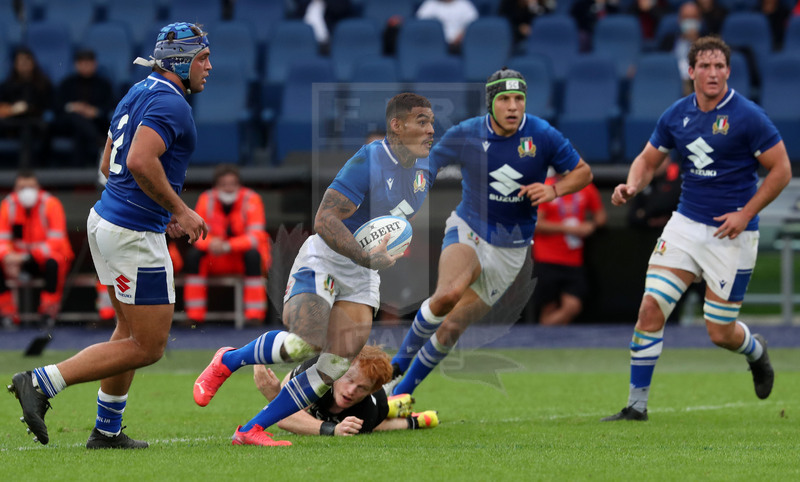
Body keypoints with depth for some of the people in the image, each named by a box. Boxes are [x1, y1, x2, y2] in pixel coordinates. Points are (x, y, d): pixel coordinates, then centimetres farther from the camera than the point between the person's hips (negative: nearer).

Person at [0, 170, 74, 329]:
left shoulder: (51, 204, -13)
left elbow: (56, 241, -21)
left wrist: (27, 257, -35)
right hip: (21, 258, 4)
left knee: (54, 262, -38)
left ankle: (49, 310, -22)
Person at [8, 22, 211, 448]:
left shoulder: (137, 94, 15)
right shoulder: (169, 102, -15)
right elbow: (141, 161, -29)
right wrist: (179, 209, -20)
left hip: (105, 219, 10)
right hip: (135, 236, -10)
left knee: (131, 330, 22)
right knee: (147, 346, -4)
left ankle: (107, 430, 28)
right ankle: (40, 383, -9)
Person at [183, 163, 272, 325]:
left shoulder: (251, 200, -11)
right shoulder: (206, 200, -4)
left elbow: (256, 236, -19)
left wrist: (227, 246, -35)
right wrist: (210, 243, -32)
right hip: (216, 261, 2)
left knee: (253, 254, -33)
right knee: (193, 255, -24)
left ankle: (255, 315, -29)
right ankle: (194, 316, -20)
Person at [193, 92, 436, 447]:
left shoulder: (426, 166, 3)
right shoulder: (367, 162, -22)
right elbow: (324, 221, -28)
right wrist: (366, 257, -34)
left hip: (362, 277, 7)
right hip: (323, 260, -7)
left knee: (334, 369, -8)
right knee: (303, 345, -28)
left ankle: (250, 431, -2)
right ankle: (227, 361, 1)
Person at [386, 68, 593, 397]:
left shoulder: (543, 136, -10)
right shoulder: (465, 135, -9)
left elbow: (583, 172, 2)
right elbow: (427, 165, 7)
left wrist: (554, 190, -17)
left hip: (510, 249, 1)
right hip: (468, 231, -1)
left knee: (452, 328, -2)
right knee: (448, 295, -33)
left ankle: (400, 393, 17)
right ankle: (398, 366, -13)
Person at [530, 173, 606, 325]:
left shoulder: (586, 188, 9)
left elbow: (601, 215, 21)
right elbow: (535, 224, -10)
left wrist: (592, 225, -3)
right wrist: (568, 228, -14)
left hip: (574, 261, 4)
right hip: (547, 261, -4)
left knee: (573, 307, -12)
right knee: (549, 310, -7)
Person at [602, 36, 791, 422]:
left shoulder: (747, 116, -12)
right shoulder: (676, 115, 3)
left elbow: (781, 169, -8)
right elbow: (648, 160, 15)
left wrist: (746, 213, -14)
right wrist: (631, 187, -7)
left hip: (731, 234, -4)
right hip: (685, 226, 4)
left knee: (720, 333, 0)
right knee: (651, 309, -9)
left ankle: (757, 352, 37)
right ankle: (637, 405, 0)